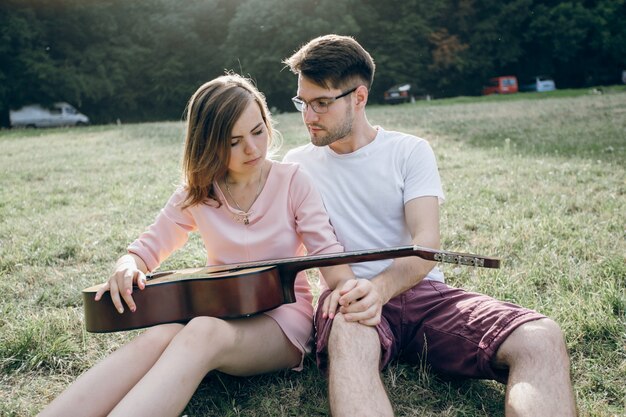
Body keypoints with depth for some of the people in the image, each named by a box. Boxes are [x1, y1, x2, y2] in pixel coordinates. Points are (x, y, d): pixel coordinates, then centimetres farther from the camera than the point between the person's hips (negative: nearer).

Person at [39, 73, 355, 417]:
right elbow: (147, 247, 9)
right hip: (219, 313, 3)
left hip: (282, 316, -3)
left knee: (204, 334, -38)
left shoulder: (292, 182, -2)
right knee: (158, 338, -33)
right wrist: (128, 269, -17)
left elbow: (327, 252, -8)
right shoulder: (197, 193, 7)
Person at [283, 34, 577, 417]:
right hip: (352, 298, -1)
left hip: (422, 291, 1)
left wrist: (380, 288, -28)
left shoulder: (411, 151, 6)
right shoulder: (297, 165, 9)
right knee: (347, 337, -41)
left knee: (542, 339, -26)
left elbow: (427, 244, -7)